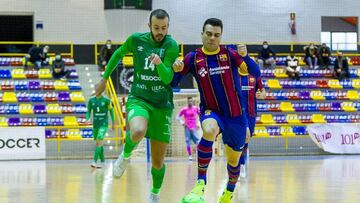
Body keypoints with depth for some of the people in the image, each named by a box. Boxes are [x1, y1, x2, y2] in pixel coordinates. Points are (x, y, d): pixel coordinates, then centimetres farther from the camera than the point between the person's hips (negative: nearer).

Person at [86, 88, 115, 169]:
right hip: (95, 124, 4)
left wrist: (113, 123, 6)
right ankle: (102, 161, 23)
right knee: (98, 143, 11)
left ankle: (95, 161, -23)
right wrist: (87, 119, -11)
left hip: (103, 124, -4)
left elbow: (111, 111, 5)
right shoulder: (91, 100, 4)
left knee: (98, 142, -18)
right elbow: (88, 112, 9)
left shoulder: (106, 100, -5)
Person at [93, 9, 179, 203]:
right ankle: (126, 155, -3)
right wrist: (104, 79, 19)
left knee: (158, 162, 5)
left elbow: (167, 78, -15)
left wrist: (160, 63, -35)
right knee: (138, 132, -36)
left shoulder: (171, 46, -9)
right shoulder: (137, 39, -2)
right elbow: (118, 54, 17)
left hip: (162, 105, 0)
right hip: (138, 98, 0)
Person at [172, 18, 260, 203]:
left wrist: (245, 56, -29)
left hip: (235, 115, 2)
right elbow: (174, 83, 1)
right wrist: (176, 70, -20)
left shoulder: (230, 54, -4)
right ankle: (200, 185, -31)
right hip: (211, 111, -2)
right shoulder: (193, 58, -3)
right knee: (209, 131, -38)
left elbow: (256, 73, -12)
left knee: (233, 159, 14)